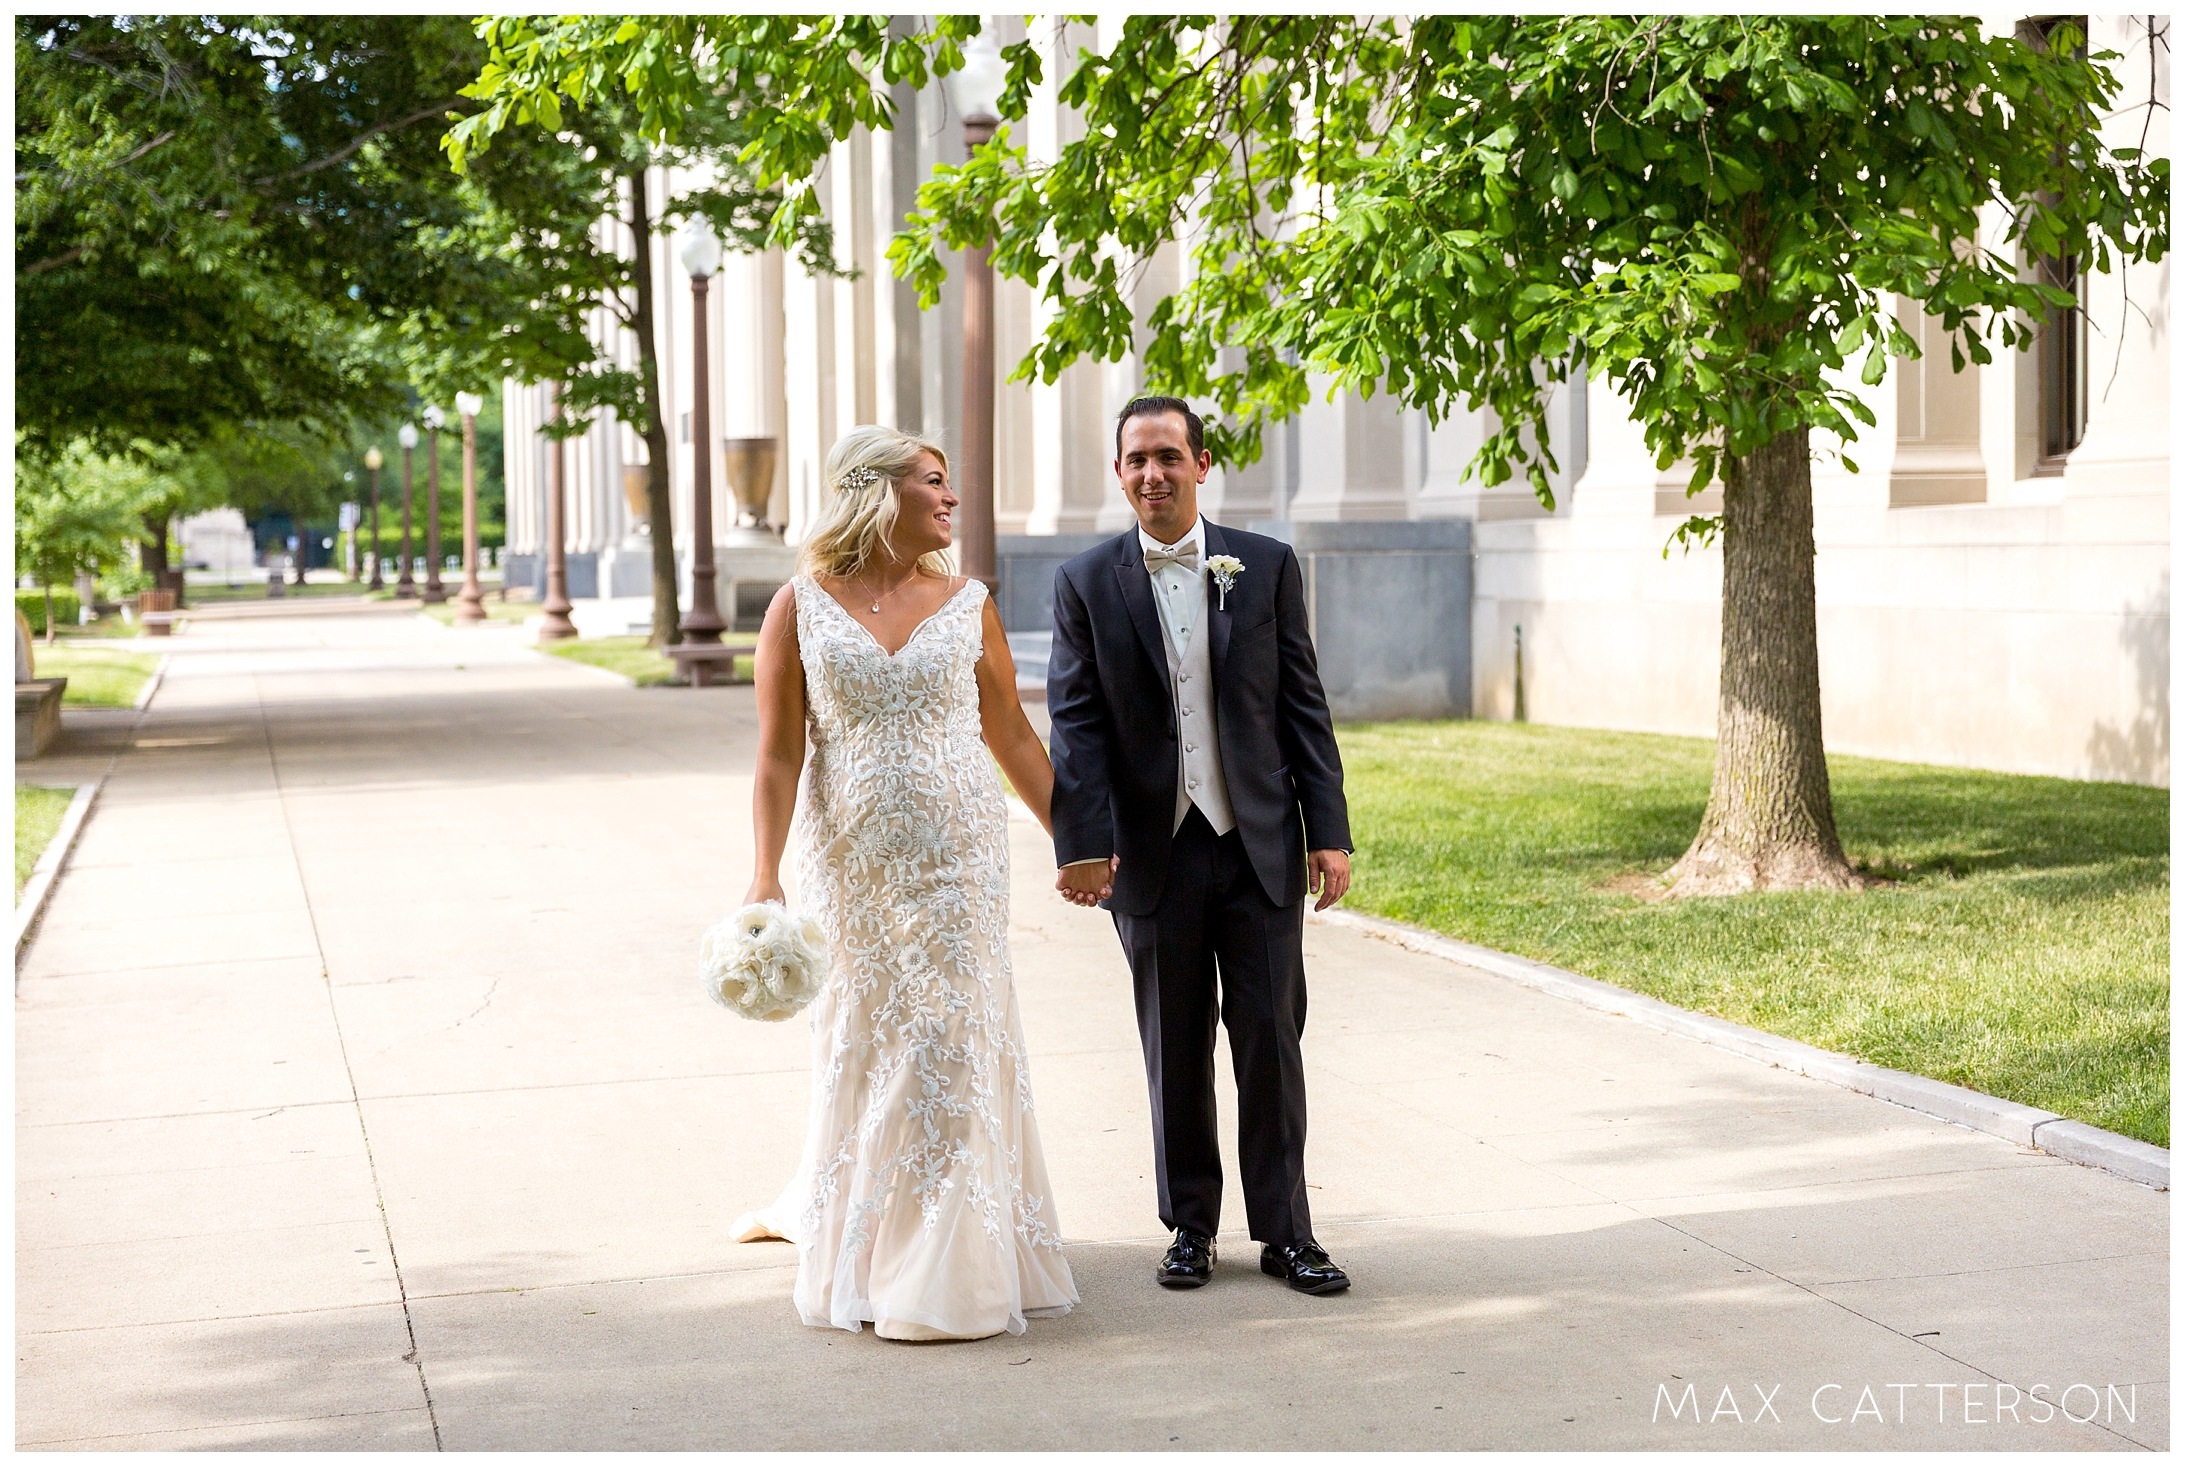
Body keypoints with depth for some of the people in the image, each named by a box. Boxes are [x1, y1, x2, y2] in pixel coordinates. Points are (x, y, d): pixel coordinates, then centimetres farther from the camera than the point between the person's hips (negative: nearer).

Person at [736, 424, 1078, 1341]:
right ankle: (840, 1244, 28)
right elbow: (779, 755, -3)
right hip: (850, 861, -1)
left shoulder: (965, 605, 3)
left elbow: (1013, 737, 10)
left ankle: (940, 1276, 8)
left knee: (949, 1052, -1)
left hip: (957, 859, 1)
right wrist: (766, 875, -10)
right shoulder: (800, 608, -1)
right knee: (859, 1052, 9)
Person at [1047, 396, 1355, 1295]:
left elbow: (1304, 707, 3)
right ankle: (1190, 1227, 21)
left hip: (1261, 848, 0)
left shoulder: (1266, 568, 3)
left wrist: (1329, 833, -2)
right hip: (1154, 857, 0)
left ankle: (1284, 1230, 11)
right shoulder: (1086, 584, 1)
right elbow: (1073, 724, -4)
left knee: (1271, 1042, 2)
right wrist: (1081, 843, -15)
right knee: (1175, 1052, 9)